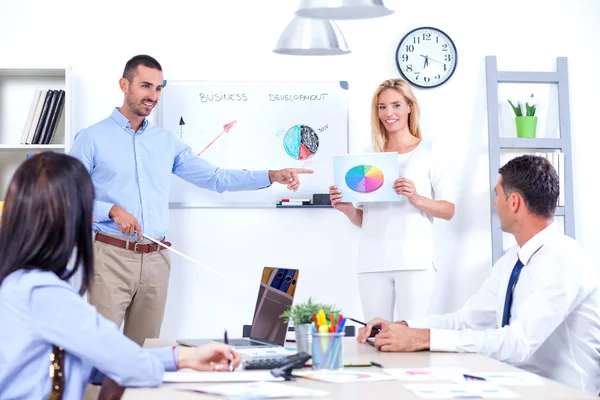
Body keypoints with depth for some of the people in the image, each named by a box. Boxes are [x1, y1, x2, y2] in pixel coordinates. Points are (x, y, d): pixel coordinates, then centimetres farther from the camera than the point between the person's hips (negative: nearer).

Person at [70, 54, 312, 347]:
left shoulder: (167, 142, 14)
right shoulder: (92, 138, 2)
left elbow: (216, 178, 13)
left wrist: (272, 176, 4)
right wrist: (113, 210, -16)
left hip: (156, 260, 4)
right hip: (111, 256, -4)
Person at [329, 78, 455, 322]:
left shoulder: (428, 152, 4)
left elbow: (449, 210, 2)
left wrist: (416, 198, -14)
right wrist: (347, 208, -3)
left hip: (413, 260, -3)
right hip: (373, 261, 3)